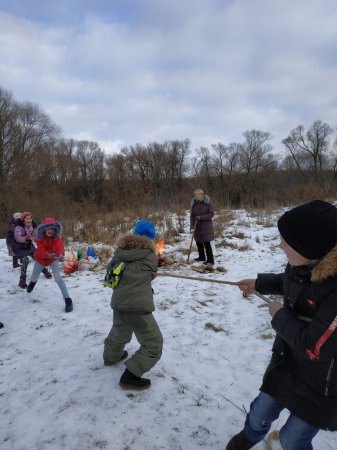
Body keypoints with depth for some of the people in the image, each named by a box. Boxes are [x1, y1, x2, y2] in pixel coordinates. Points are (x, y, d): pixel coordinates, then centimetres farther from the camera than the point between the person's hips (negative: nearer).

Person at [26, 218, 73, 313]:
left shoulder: (56, 236, -23)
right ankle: (33, 282, 63)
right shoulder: (39, 236, -23)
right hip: (40, 258, 2)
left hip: (53, 258, -1)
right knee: (34, 277, 19)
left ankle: (68, 300, -18)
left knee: (58, 277, -20)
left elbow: (59, 245, -41)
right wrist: (48, 255, -50)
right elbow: (41, 249, -30)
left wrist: (61, 254, -62)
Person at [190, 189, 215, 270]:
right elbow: (192, 216, -1)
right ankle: (202, 257, 34)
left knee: (207, 243, -10)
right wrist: (192, 227, -12)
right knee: (198, 242, 14)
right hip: (197, 226, 4)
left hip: (207, 226, -4)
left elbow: (211, 214, -12)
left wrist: (201, 217, -20)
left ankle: (210, 261, -6)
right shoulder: (193, 204, -1)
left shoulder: (208, 202, -11)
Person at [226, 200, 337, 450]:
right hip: (288, 361, 6)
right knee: (260, 415, 25)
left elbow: (314, 347, -32)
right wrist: (259, 283, 16)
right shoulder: (305, 263, -13)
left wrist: (280, 316, -19)